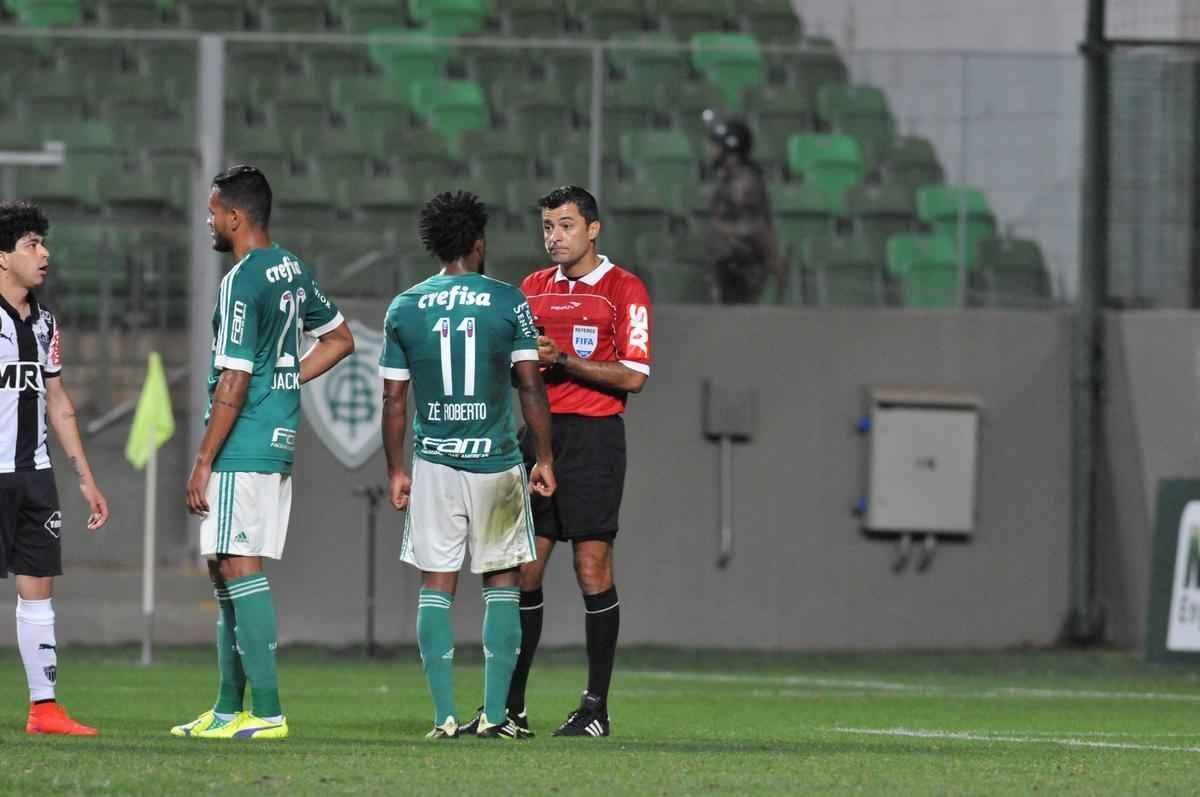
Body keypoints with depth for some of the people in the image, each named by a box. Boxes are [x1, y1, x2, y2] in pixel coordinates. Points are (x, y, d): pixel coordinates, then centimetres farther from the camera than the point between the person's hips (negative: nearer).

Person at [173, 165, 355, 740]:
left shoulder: (242, 283, -16)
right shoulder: (293, 271, 12)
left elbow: (233, 384, -19)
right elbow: (339, 338, 25)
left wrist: (203, 462, -15)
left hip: (243, 449, -10)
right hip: (279, 441, 10)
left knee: (239, 568, -9)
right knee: (225, 570, 15)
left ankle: (267, 712, -13)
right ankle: (228, 708, 20)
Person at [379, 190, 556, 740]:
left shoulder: (404, 308, 3)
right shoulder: (508, 303, -3)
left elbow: (393, 399, 4)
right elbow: (531, 386, -5)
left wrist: (396, 471, 11)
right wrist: (543, 459, 3)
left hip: (433, 462, 1)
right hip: (496, 462, -1)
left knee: (436, 586, 5)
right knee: (501, 581, 8)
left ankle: (444, 715, -1)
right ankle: (495, 713, 3)